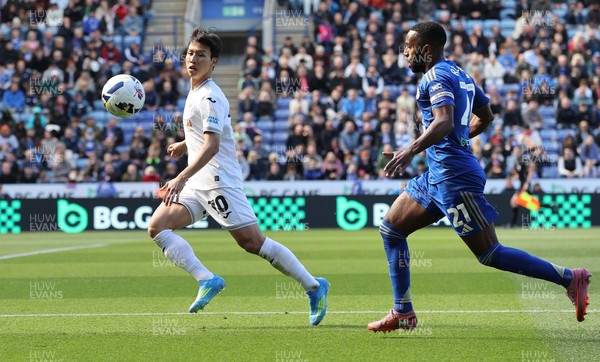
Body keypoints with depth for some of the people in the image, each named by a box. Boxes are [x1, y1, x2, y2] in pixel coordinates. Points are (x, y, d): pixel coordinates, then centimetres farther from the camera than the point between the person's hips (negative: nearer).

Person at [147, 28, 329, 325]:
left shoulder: (209, 97, -14)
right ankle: (207, 280, -13)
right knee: (157, 227, -5)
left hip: (219, 181, -9)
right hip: (198, 183, 9)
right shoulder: (195, 93, 16)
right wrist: (184, 145, 23)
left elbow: (212, 145, -25)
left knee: (252, 241, -11)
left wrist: (181, 178, -32)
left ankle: (313, 286, -2)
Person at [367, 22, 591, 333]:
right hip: (438, 175, 10)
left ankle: (568, 278, -5)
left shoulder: (436, 77, -11)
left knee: (489, 254, -9)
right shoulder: (459, 74, 17)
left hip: (454, 177, -10)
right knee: (391, 228, 12)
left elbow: (444, 122, -28)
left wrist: (411, 151, -40)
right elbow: (485, 117, 28)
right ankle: (402, 313, 13)